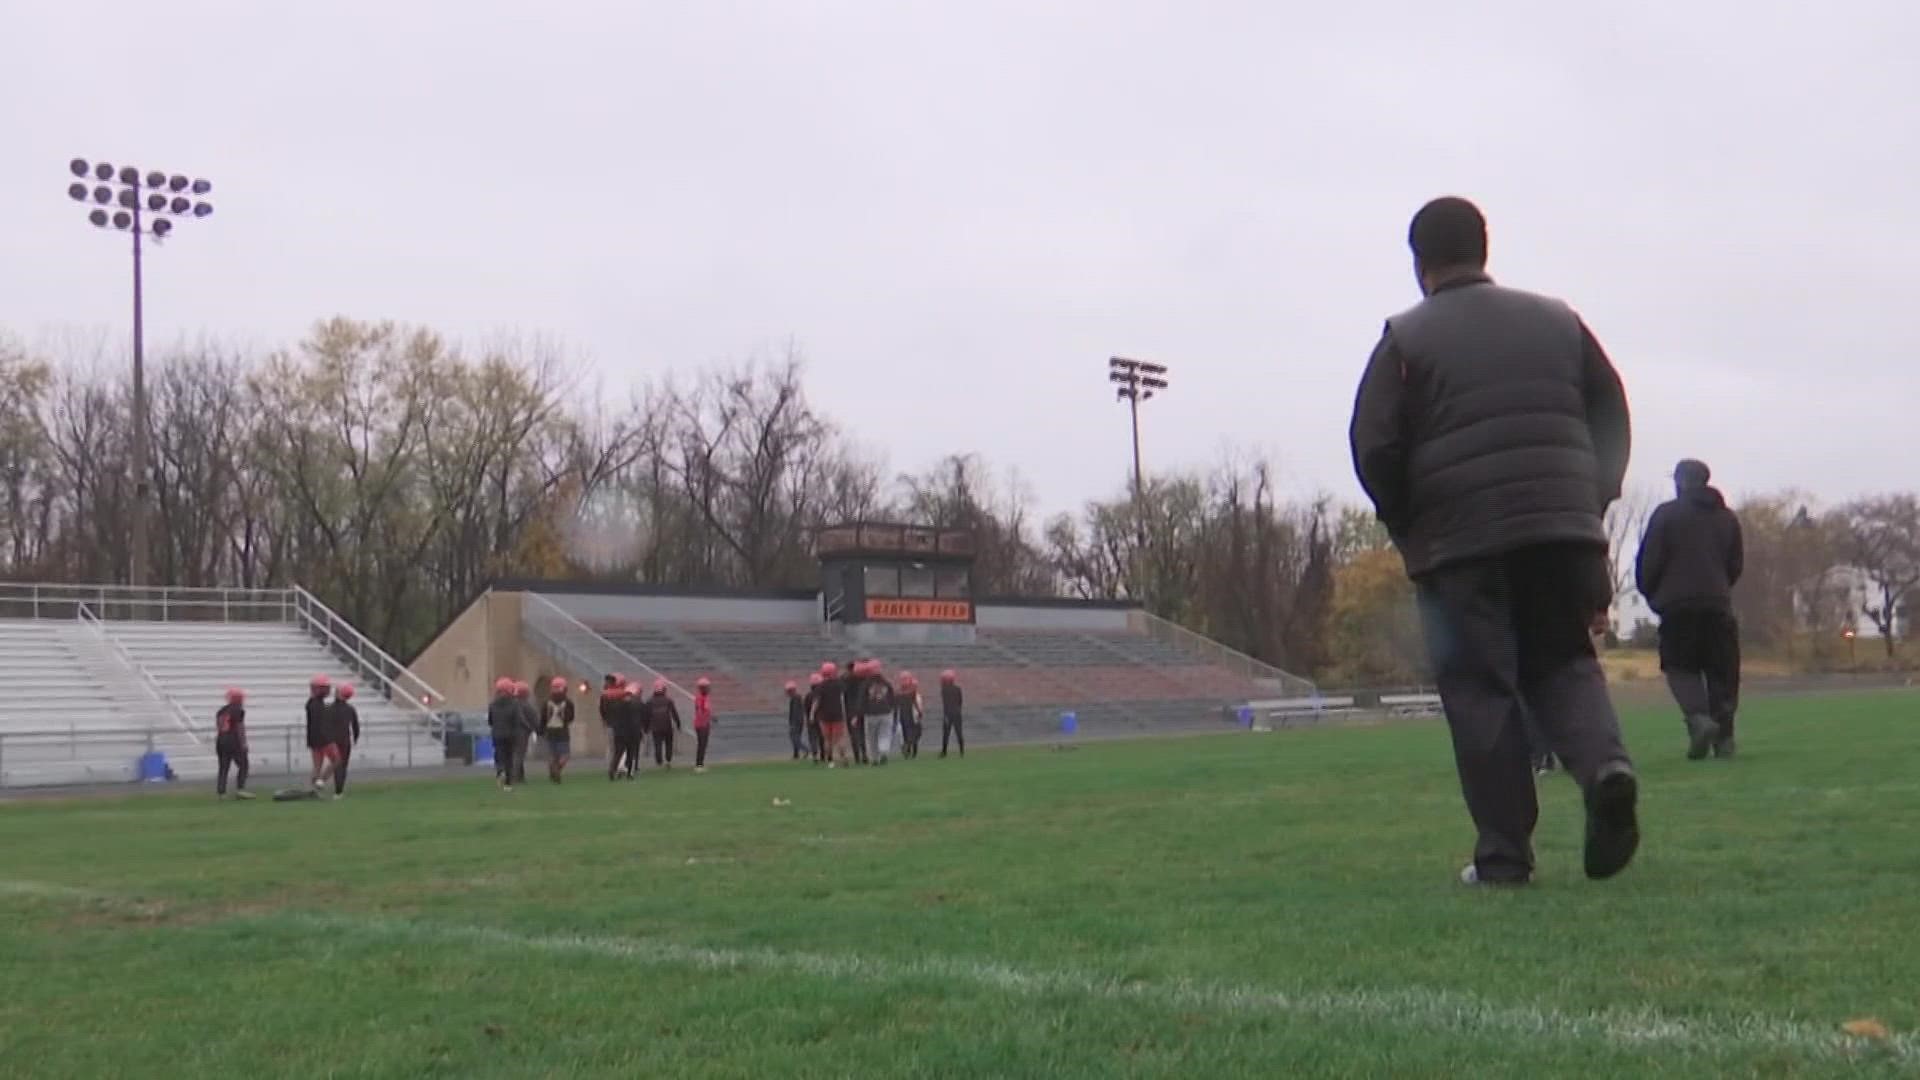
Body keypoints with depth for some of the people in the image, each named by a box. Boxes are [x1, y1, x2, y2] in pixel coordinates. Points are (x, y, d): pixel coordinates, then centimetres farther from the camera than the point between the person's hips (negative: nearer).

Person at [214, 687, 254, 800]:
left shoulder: (221, 711, 16)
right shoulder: (238, 711, -5)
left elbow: (218, 728, 17)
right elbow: (240, 728, -11)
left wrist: (217, 744, 21)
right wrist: (243, 743, -11)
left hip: (221, 740, 7)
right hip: (234, 741, -7)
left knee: (224, 767, 8)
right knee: (243, 765, 0)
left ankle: (220, 792, 2)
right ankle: (240, 789, -11)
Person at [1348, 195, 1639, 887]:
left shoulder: (1406, 339, 1)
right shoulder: (1557, 322, 14)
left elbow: (1374, 448, -4)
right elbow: (1612, 416, 13)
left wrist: (1407, 526, 9)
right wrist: (1592, 499, 18)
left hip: (1458, 544, -3)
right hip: (1562, 533, 4)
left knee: (1480, 691, 2)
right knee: (1563, 663, 16)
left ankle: (1503, 854, 1)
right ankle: (1604, 762, -13)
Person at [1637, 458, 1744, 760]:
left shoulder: (1666, 514, -1)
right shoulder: (1727, 517, 14)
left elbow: (1648, 562, -4)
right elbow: (1737, 564, 15)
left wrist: (1651, 595, 11)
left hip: (1678, 603, -4)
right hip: (1718, 605, 4)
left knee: (1680, 667, 3)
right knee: (1721, 672, 7)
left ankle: (1698, 717, -21)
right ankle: (1724, 735, 1)